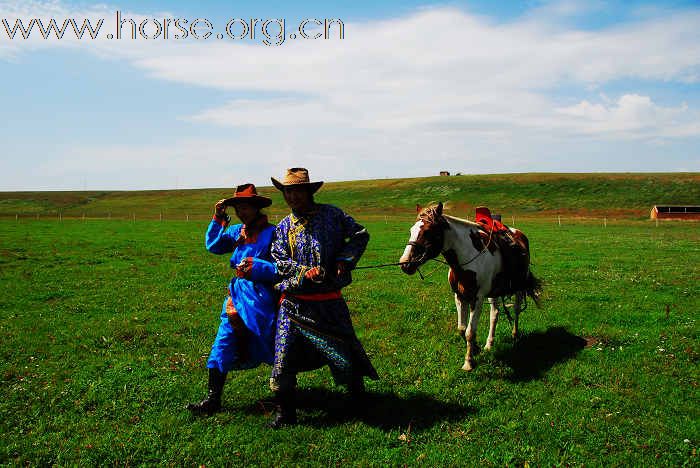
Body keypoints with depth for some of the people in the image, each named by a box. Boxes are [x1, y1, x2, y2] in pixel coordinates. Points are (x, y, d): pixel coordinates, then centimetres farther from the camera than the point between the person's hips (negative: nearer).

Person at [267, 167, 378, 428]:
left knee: (344, 353, 8)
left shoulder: (332, 215, 2)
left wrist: (344, 260, -5)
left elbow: (360, 235, 8)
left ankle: (359, 400, 36)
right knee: (284, 357, -2)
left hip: (328, 301, -1)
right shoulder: (284, 226, 8)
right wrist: (304, 272, -15)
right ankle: (284, 412, 15)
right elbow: (279, 260, 2)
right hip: (294, 301, 1)